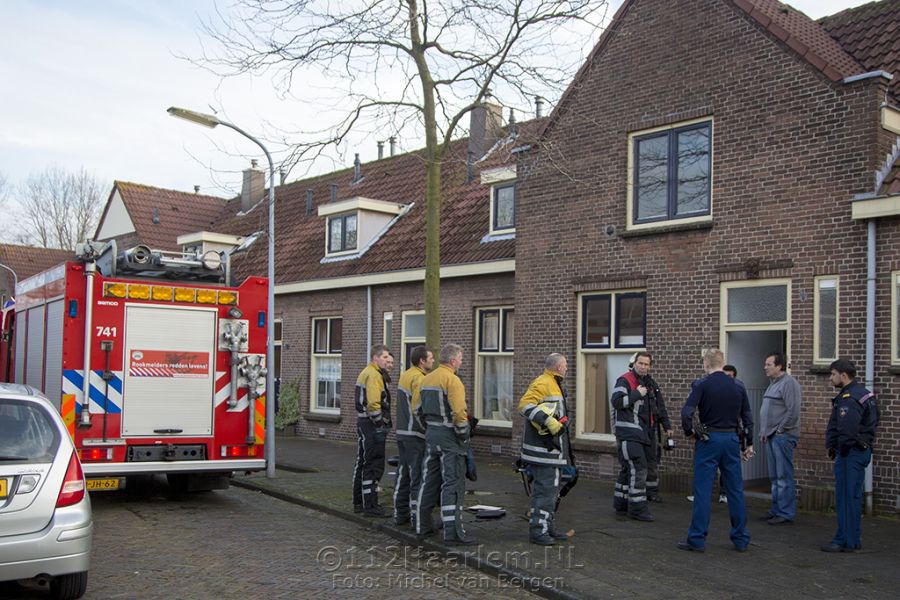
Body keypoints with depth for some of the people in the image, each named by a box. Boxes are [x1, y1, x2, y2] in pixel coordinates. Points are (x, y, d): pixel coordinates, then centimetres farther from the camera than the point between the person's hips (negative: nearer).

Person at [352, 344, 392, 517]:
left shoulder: (365, 373, 18)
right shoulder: (374, 375, -15)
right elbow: (373, 404, -24)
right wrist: (381, 425, -19)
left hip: (363, 423, 11)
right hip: (372, 426, -11)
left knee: (362, 464, 16)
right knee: (374, 465, -7)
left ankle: (359, 502, 24)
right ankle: (370, 506, -5)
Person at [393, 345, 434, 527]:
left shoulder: (405, 375, 14)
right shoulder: (419, 379, -16)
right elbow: (419, 410, -23)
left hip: (402, 431, 9)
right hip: (415, 435, -9)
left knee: (403, 474, 15)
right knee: (418, 476, -4)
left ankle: (400, 513, 21)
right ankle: (417, 517, 0)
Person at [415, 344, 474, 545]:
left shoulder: (427, 379, 12)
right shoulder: (452, 380, -14)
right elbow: (459, 412, -22)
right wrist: (464, 435, -12)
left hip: (430, 433, 8)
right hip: (448, 436, -8)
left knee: (429, 481, 15)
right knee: (453, 484, -6)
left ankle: (422, 526, 21)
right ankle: (453, 532, -7)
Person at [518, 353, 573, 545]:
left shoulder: (553, 384, 20)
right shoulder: (543, 383, -15)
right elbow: (525, 405, -27)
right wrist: (548, 422, -31)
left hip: (551, 447, 11)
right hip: (543, 449, -11)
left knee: (551, 487, 17)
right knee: (546, 488, -9)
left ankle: (547, 527, 26)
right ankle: (537, 531, -4)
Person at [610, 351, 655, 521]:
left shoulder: (644, 383, 19)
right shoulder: (624, 381, -10)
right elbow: (616, 401, -25)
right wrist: (637, 394, -21)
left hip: (639, 434, 10)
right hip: (628, 433, -10)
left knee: (627, 470, 14)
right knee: (638, 469, -13)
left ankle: (621, 505, 21)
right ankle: (637, 508, -9)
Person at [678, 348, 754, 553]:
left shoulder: (702, 385, -8)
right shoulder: (738, 387, 6)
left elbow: (686, 413, -19)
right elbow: (747, 418, 10)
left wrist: (689, 432, -2)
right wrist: (749, 444, 19)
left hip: (709, 439, -4)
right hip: (732, 440, 4)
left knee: (703, 490, 0)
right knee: (735, 490, 11)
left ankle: (697, 539, 2)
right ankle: (741, 540, 18)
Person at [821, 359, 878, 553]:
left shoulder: (849, 398, -20)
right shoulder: (863, 393, 15)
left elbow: (846, 430, -27)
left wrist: (832, 447, -11)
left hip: (851, 453, -11)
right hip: (862, 449, 11)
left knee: (847, 497, -5)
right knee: (853, 496, 16)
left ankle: (846, 541, 0)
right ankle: (854, 538, 24)